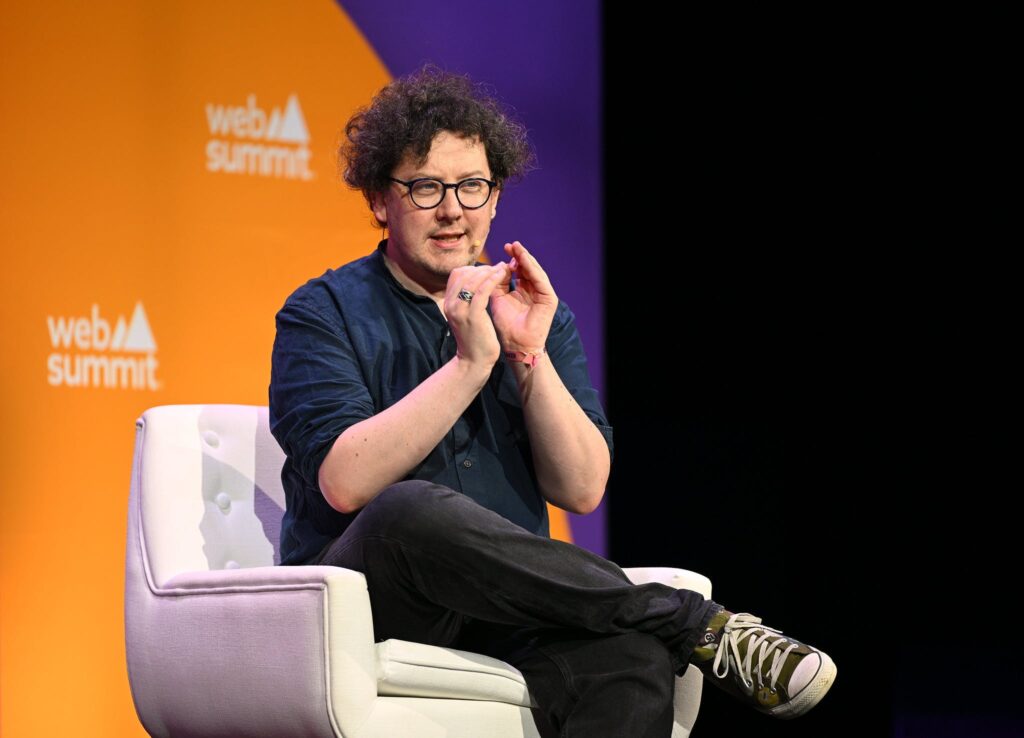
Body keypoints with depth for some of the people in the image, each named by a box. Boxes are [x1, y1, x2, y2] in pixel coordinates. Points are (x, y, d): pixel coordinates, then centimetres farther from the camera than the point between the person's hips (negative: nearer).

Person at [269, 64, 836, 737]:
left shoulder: (536, 315, 15)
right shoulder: (323, 314, 2)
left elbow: (582, 490, 3)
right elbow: (345, 482, -15)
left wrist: (530, 357, -11)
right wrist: (471, 361, -18)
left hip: (504, 608, 3)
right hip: (365, 605, -2)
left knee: (633, 662, -34)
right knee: (412, 510, -39)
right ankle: (700, 625, -29)